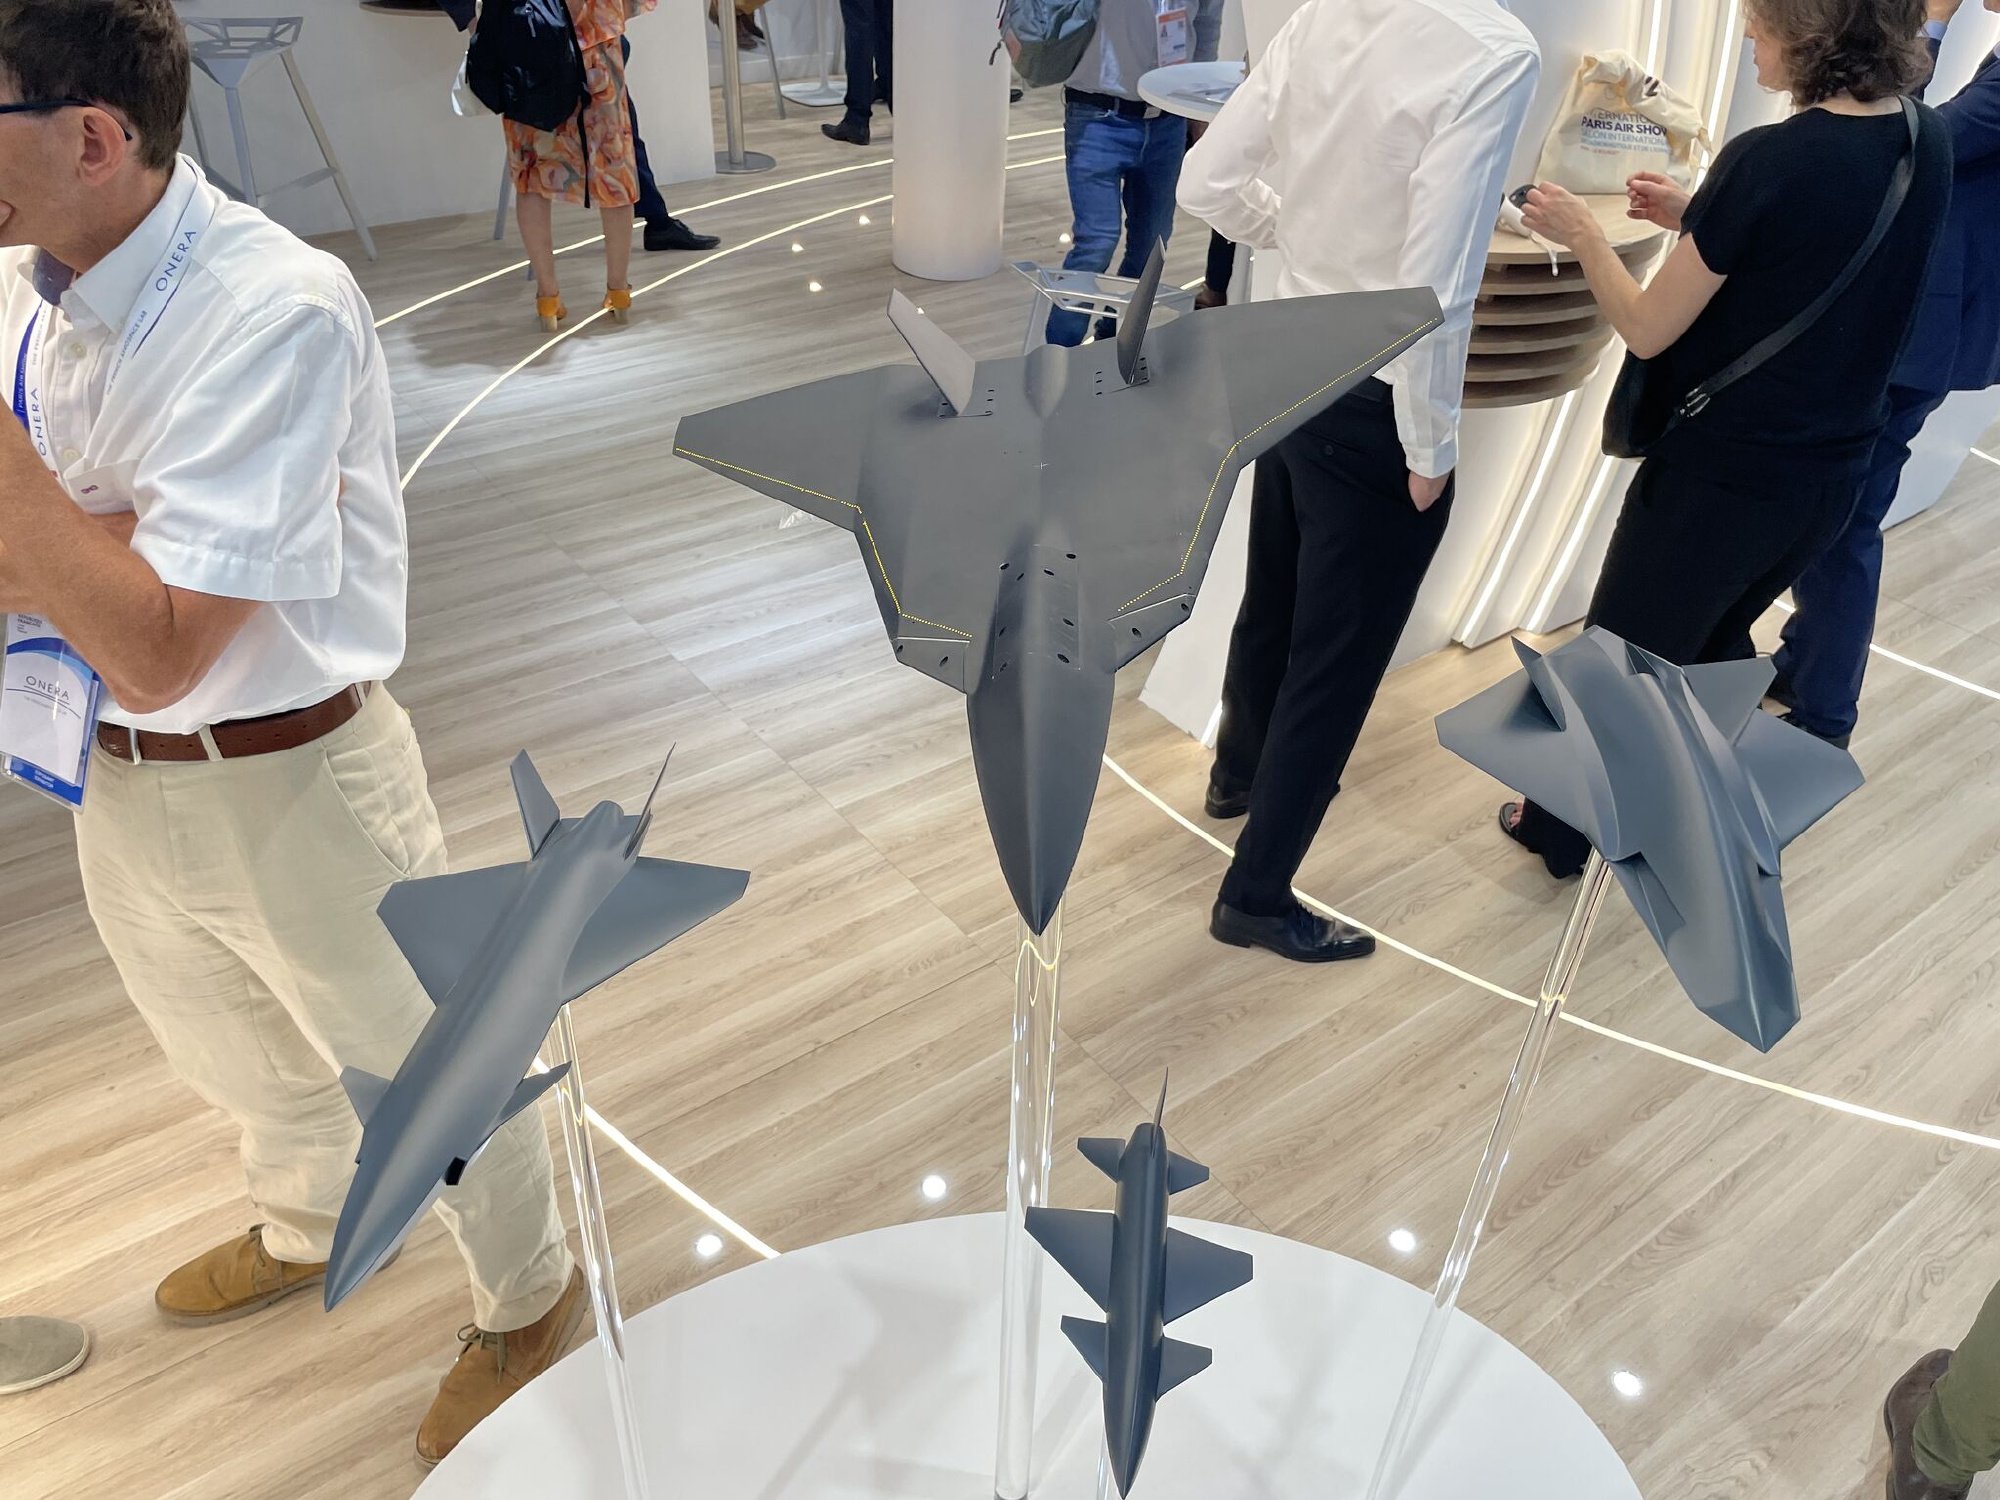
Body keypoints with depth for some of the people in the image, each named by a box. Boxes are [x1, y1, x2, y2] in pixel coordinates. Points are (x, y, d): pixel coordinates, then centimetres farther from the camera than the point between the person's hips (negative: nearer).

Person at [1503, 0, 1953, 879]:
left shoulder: (1770, 159, -23)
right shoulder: (1929, 145, -1)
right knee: (1710, 643, 28)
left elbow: (1648, 331, -16)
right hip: (1833, 474, 7)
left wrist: (1582, 234, -2)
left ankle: (1558, 832, 33)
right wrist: (1698, 221, 9)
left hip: (1722, 472, -7)